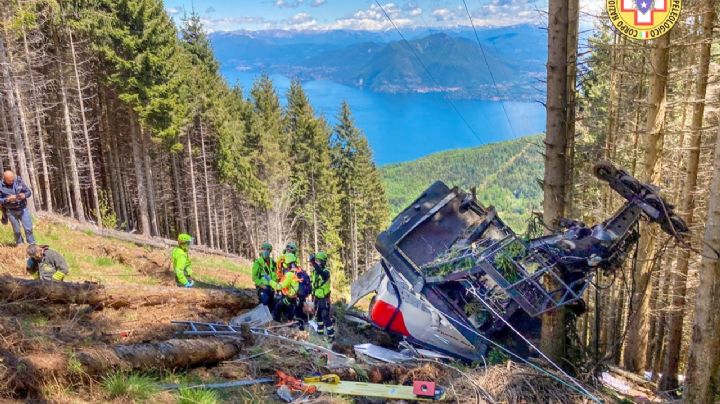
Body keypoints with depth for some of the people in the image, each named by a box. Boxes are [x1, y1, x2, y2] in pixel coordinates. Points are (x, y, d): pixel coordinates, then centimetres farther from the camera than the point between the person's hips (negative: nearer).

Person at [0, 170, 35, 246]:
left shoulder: (19, 181, -5)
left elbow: (29, 192, 1)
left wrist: (24, 195, -20)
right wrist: (8, 199, -25)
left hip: (23, 209, 1)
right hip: (11, 211, -1)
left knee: (28, 228, -2)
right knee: (17, 230, 7)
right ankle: (20, 244, 24)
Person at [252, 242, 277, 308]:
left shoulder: (272, 262, 11)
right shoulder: (258, 262, -8)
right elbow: (254, 276, -8)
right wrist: (260, 284, -16)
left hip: (271, 287, 6)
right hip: (262, 287, -6)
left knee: (272, 304, 11)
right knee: (264, 303, -13)